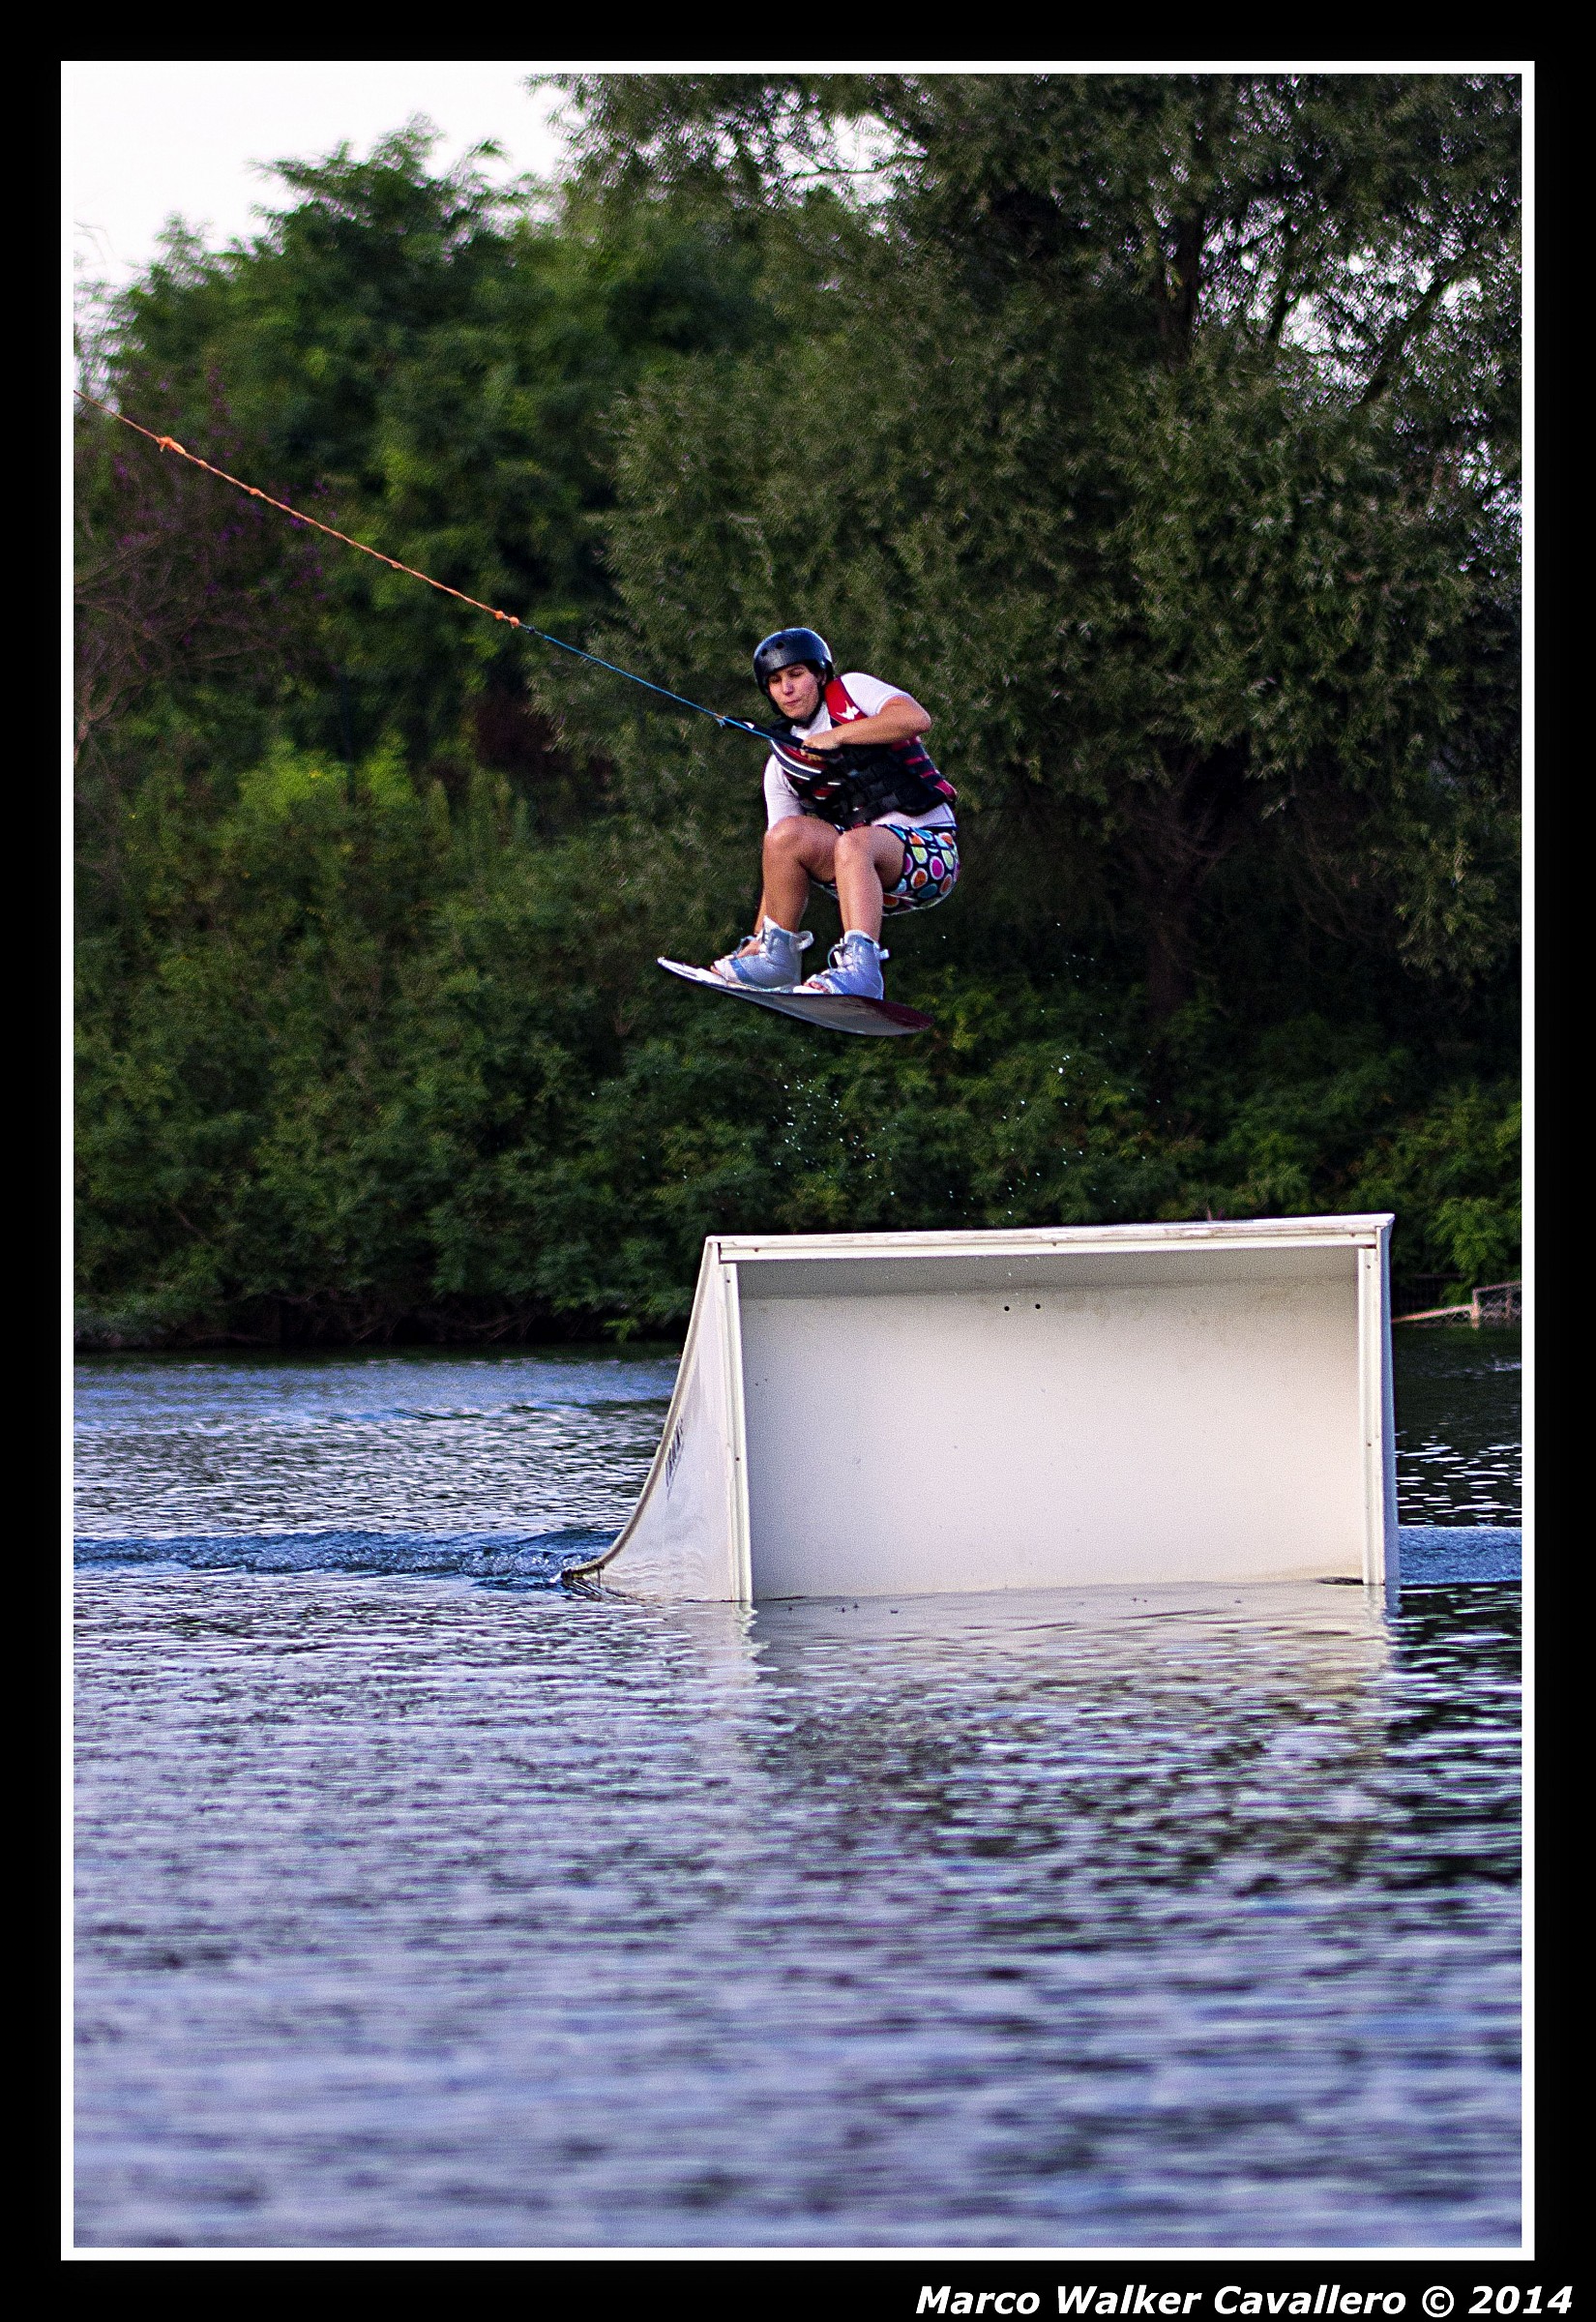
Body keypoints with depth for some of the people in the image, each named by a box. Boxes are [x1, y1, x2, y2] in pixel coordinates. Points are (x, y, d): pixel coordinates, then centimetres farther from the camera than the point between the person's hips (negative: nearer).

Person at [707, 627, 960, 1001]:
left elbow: (917, 719, -17)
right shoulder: (782, 765, 13)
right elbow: (782, 863, 10)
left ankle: (859, 968, -53)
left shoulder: (850, 691, 3)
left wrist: (837, 736, -13)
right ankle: (776, 958, -10)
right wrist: (757, 940, 1)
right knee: (786, 835, -18)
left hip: (930, 850, -5)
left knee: (852, 844, -36)